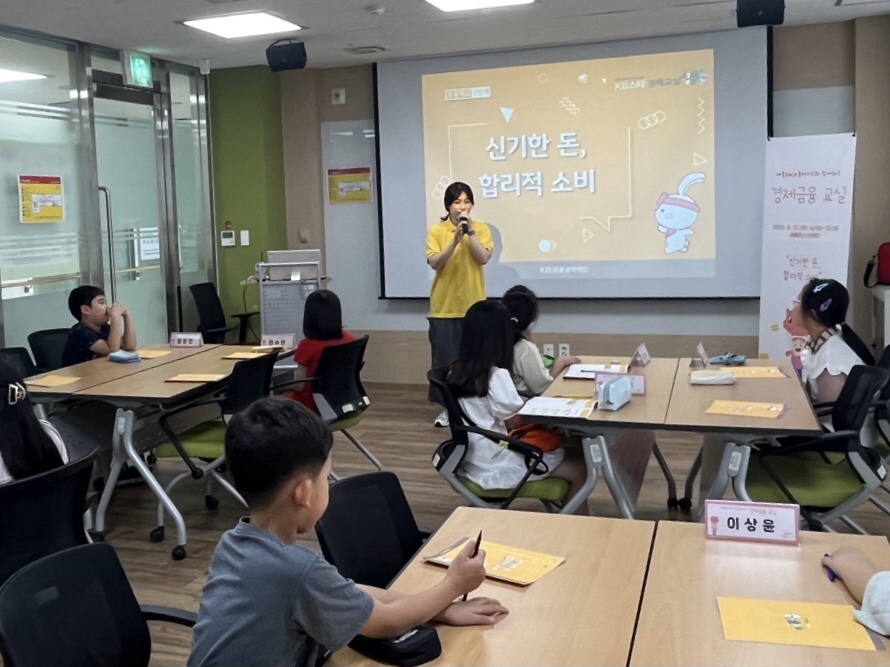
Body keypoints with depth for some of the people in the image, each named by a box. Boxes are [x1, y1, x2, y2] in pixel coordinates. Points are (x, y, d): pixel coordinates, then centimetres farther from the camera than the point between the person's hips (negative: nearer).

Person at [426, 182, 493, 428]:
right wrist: (455, 240, -23)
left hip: (474, 306, 1)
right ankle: (447, 408, 14)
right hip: (444, 307, 0)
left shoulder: (481, 228, 2)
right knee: (445, 358, 3)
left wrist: (470, 232, -18)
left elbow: (483, 258, -11)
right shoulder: (436, 231, -1)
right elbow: (434, 263, -13)